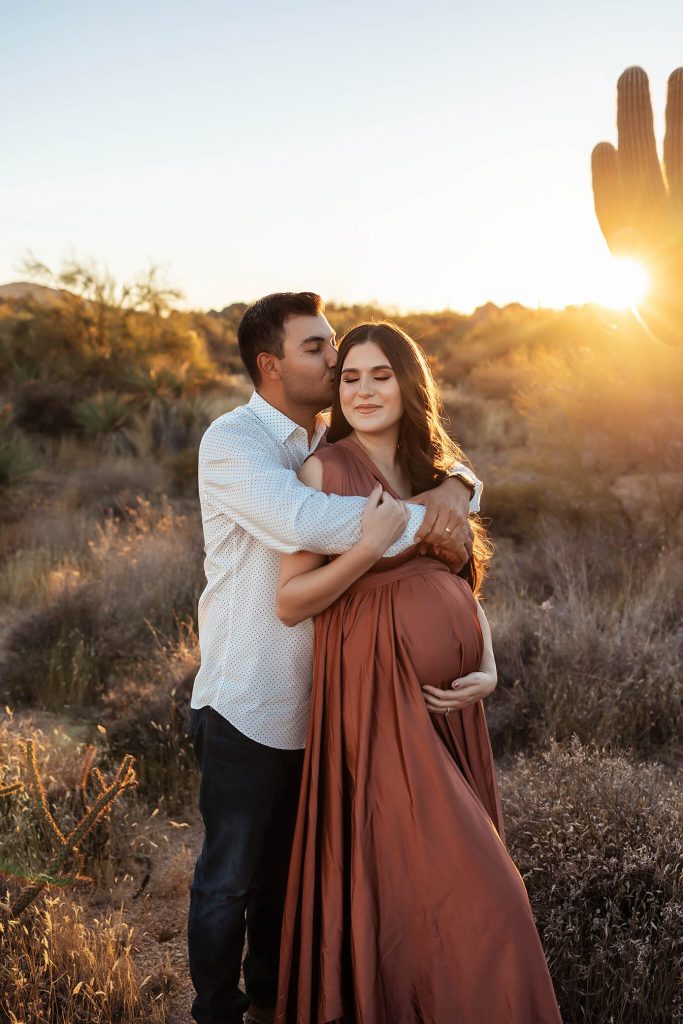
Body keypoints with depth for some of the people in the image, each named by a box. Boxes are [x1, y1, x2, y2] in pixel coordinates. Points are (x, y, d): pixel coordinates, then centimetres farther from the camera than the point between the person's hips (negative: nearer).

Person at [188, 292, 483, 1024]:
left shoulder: (336, 444, 6)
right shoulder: (232, 441, -16)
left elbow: (448, 468, 8)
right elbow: (304, 521, -35)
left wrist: (454, 489, -16)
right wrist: (421, 521, -28)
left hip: (314, 703, 7)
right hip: (247, 710, -7)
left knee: (291, 868, 23)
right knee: (229, 879, 10)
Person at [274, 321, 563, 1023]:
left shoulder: (435, 476, 13)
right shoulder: (326, 471, -4)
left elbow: (465, 584, 15)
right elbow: (289, 602, -7)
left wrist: (486, 671, -1)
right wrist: (372, 546, -20)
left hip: (448, 702, 6)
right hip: (379, 696, -6)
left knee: (459, 871, 14)